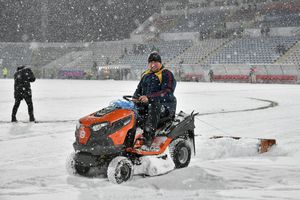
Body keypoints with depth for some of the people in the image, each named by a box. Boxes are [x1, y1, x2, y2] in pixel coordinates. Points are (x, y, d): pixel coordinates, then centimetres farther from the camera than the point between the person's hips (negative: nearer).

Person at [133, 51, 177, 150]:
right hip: (147, 104, 7)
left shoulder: (166, 74, -2)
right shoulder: (146, 75, 20)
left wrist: (149, 97, -29)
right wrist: (135, 98, -3)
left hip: (165, 106, -7)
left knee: (153, 108, -39)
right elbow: (139, 89, 23)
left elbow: (167, 92, -17)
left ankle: (148, 139, -51)